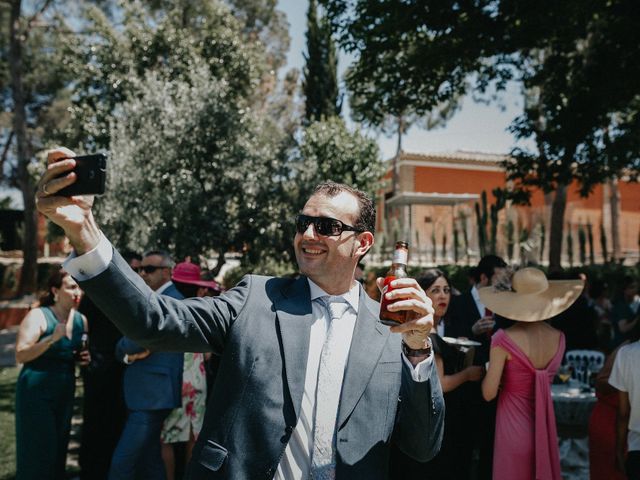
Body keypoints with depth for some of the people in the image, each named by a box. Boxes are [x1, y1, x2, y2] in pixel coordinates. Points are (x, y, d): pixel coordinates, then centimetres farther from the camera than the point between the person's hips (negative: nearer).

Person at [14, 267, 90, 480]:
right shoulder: (38, 316, -10)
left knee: (59, 450, 11)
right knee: (38, 452, -4)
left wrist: (85, 358, -1)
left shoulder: (81, 320, 6)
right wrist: (52, 339, -28)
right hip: (36, 393, -6)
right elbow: (20, 355, -18)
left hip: (65, 393, 6)